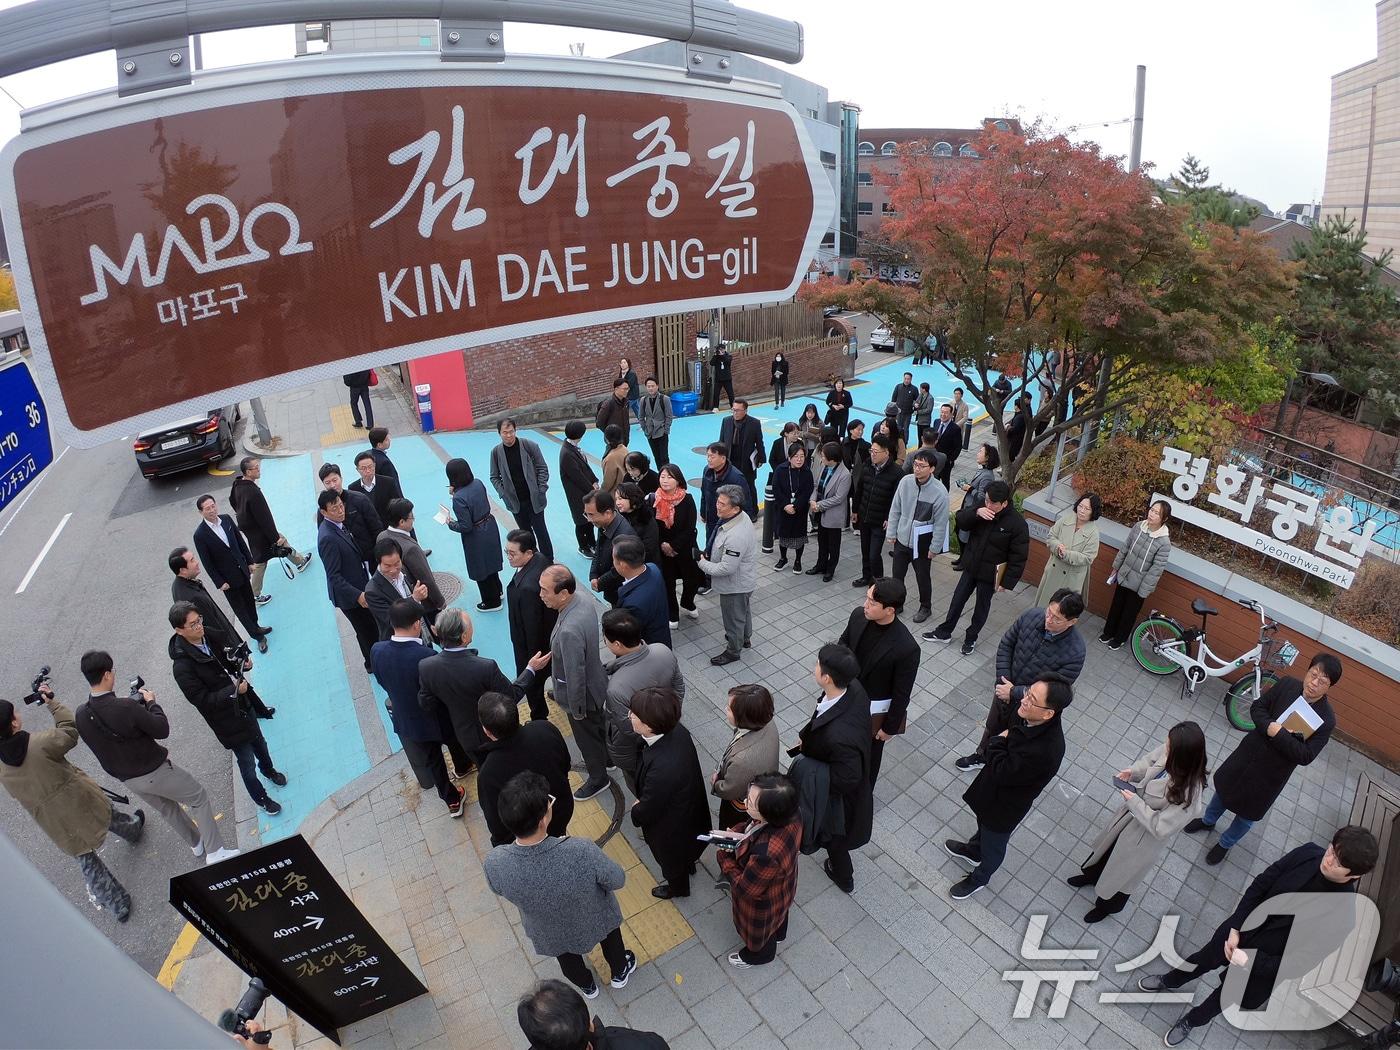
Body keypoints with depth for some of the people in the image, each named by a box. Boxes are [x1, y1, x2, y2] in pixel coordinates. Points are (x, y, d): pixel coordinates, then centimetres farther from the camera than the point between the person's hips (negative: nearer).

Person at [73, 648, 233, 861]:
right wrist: (151, 703, -6)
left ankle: (196, 844, 45)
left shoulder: (80, 714, -10)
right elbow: (162, 730, -20)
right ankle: (215, 852, 11)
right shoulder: (127, 707, -31)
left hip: (126, 778, 7)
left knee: (167, 808, 28)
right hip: (154, 771, -7)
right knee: (199, 797, 11)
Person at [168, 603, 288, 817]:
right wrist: (234, 690, -29)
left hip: (243, 704, 7)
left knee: (259, 744, 28)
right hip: (226, 719, -7)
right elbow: (202, 700, -24)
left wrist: (239, 664, -3)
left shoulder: (207, 637, -7)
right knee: (247, 763, 10)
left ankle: (269, 770, 58)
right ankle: (261, 798, 34)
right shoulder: (182, 666, -27)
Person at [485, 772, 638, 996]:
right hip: (595, 920, -2)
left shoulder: (495, 863, -37)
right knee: (611, 936, 35)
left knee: (567, 957, 36)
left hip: (551, 935, 2)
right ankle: (620, 972, 62)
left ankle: (586, 986, 65)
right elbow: (616, 880, -23)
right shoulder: (582, 852, -44)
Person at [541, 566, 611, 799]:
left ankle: (598, 778, 47)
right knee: (599, 725, 32)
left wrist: (577, 709, -15)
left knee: (587, 737, 21)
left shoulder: (569, 631, -42)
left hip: (583, 693, -7)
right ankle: (606, 758, 59)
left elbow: (575, 675, -30)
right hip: (596, 681, 7)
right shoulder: (586, 600, -16)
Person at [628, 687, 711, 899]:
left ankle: (677, 887, 59)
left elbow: (647, 810, -28)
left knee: (671, 859, 29)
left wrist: (636, 812, -7)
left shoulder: (662, 769, -48)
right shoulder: (676, 731, -24)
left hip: (672, 827, -6)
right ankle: (688, 865, 67)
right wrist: (642, 801, 2)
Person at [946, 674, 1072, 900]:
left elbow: (1003, 772, -30)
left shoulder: (1045, 751, -44)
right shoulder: (1033, 722, -21)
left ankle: (979, 878, 54)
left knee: (993, 845, 25)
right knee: (983, 823, 35)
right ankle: (973, 851, 65)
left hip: (1005, 805, -6)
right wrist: (1004, 741, -11)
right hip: (993, 790, 6)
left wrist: (998, 742, -20)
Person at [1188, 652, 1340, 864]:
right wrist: (1269, 727, -23)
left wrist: (1279, 735, -32)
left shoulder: (1326, 720, -23)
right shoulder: (1287, 684, -16)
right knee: (1224, 786, 25)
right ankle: (1208, 821, 53)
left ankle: (1225, 844, 44)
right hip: (1249, 751, 3)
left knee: (1248, 813, 17)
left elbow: (1305, 756, -22)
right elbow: (1257, 707, -6)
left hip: (1273, 772, -3)